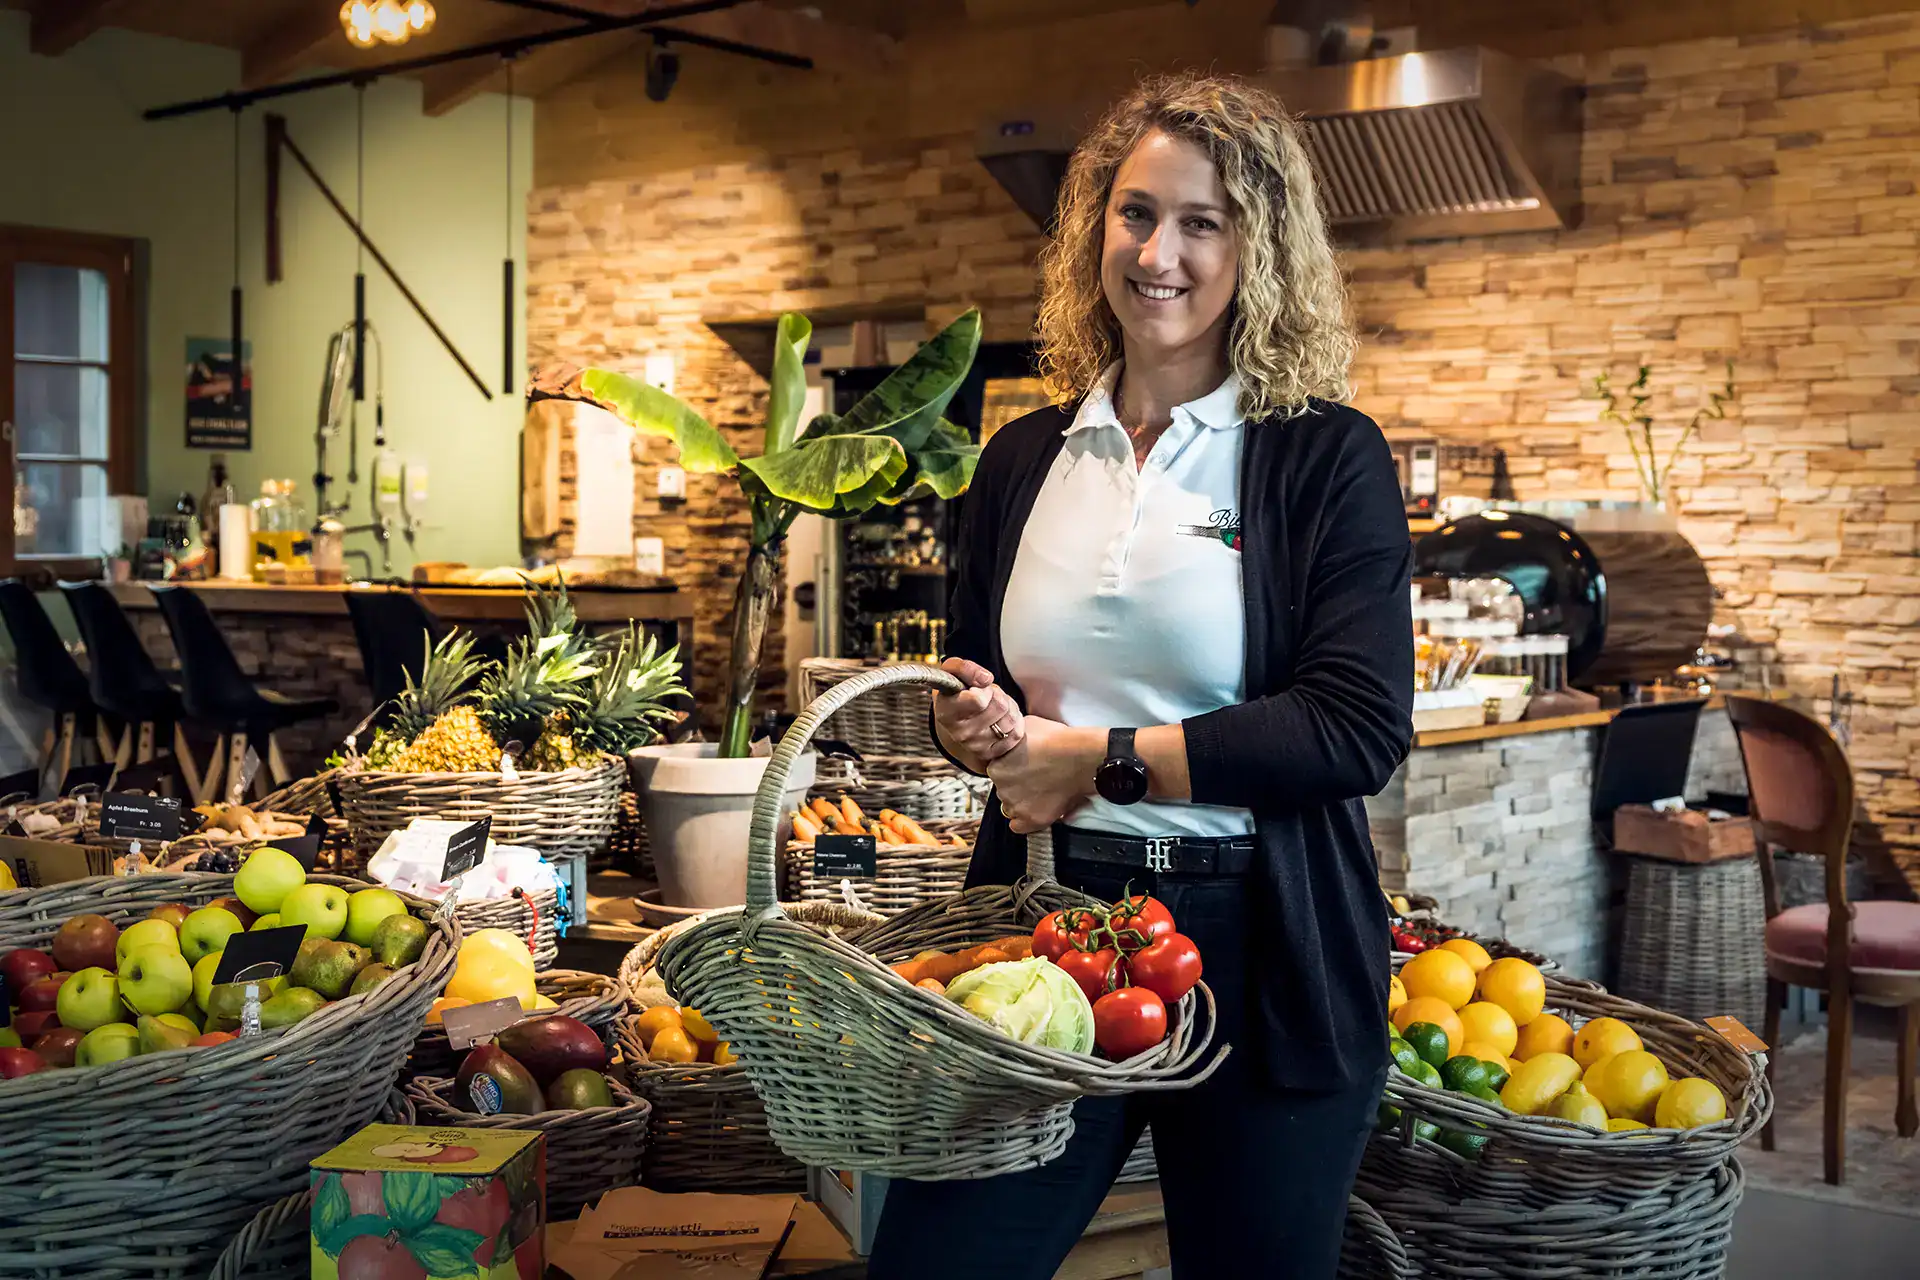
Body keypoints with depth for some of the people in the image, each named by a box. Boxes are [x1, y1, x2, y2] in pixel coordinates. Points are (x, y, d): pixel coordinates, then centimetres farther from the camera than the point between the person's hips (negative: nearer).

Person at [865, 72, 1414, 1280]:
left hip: (1260, 950, -3)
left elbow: (1360, 726, -14)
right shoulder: (1024, 459, 10)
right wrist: (977, 725, -6)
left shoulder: (1326, 458, -3)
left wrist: (1100, 758, -14)